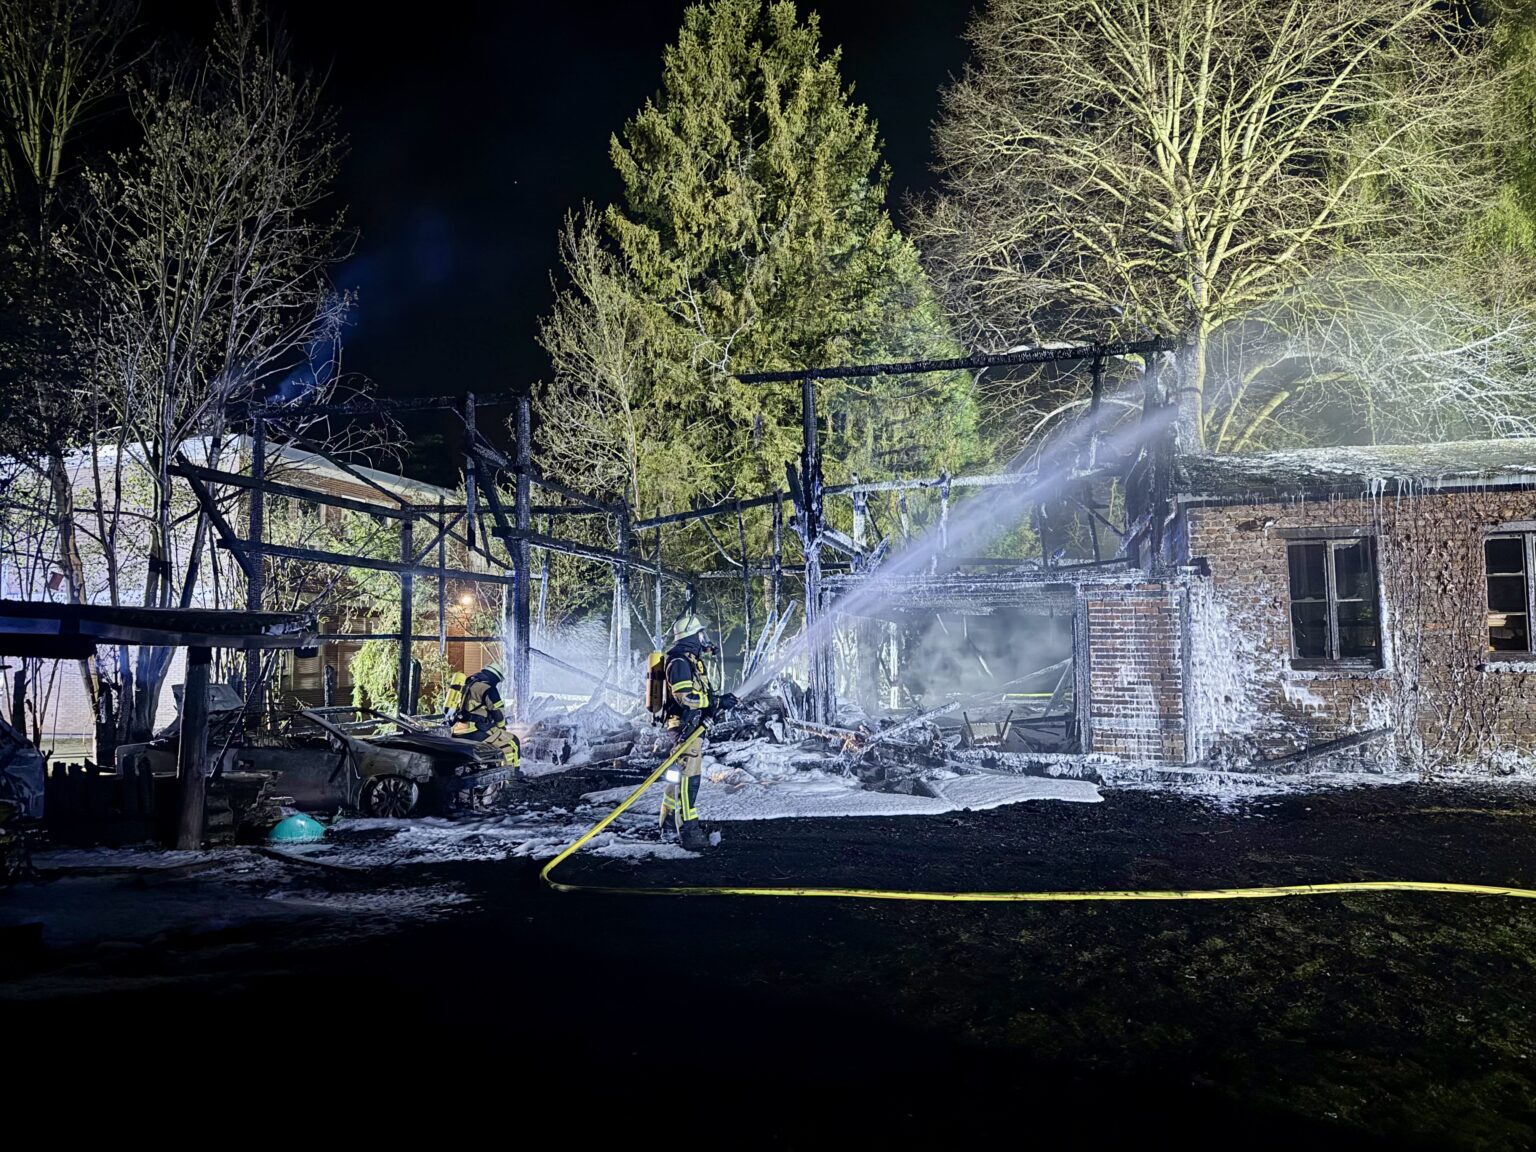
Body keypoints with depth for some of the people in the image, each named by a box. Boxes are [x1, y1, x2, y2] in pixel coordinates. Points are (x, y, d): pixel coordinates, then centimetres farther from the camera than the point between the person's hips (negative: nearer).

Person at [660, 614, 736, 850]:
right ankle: (688, 832, -11)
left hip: (692, 726, 11)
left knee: (678, 775, 17)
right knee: (688, 778, -11)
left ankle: (668, 822, 28)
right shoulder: (680, 661, -15)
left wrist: (720, 701, 8)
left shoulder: (691, 660, 19)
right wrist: (718, 701, -20)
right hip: (686, 726, -11)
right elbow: (685, 696, -23)